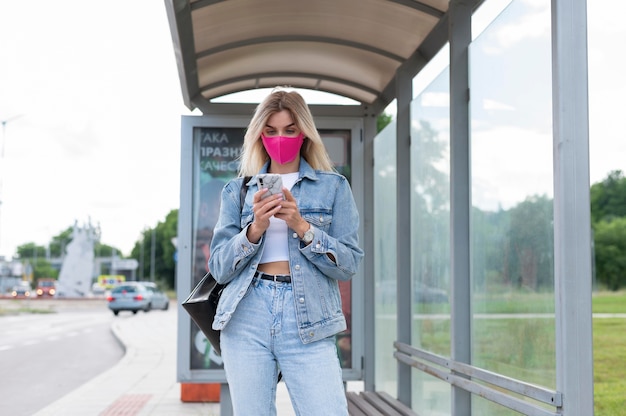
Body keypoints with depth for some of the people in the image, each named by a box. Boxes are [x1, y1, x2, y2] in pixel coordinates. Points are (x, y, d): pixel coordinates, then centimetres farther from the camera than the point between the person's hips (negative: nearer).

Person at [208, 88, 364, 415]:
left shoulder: (333, 186, 9)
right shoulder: (238, 190, 12)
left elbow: (348, 264, 2)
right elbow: (219, 268, 7)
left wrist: (302, 226, -12)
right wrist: (254, 229, -10)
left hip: (308, 323, -1)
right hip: (246, 318, 2)